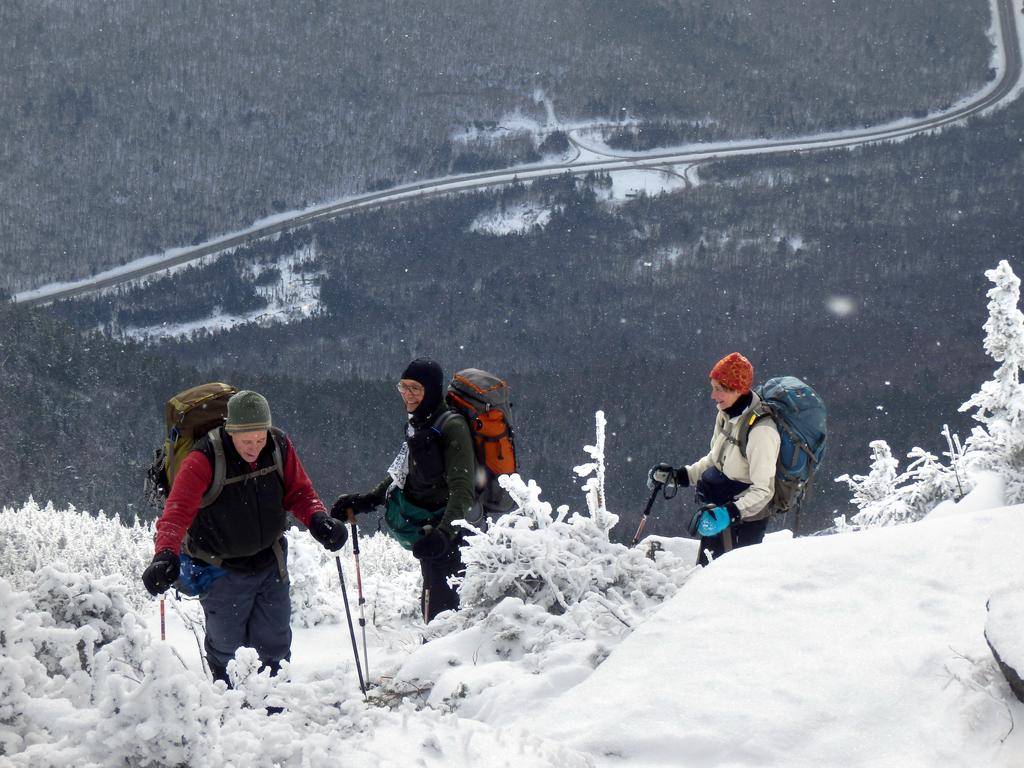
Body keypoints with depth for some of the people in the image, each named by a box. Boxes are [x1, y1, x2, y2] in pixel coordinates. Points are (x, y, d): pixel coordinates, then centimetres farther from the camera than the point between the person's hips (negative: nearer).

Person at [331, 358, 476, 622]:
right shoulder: (418, 424, 12)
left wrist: (444, 533, -37)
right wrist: (363, 501, 14)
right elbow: (403, 475, 24)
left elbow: (462, 491, -24)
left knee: (439, 611, -16)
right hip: (428, 530, 10)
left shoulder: (452, 427, -16)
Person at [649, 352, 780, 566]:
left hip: (743, 522, -9)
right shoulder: (726, 416, 3)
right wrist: (678, 475, 11)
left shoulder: (761, 430, -25)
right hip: (716, 516, 9)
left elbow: (763, 491, -24)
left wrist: (730, 513, -35)